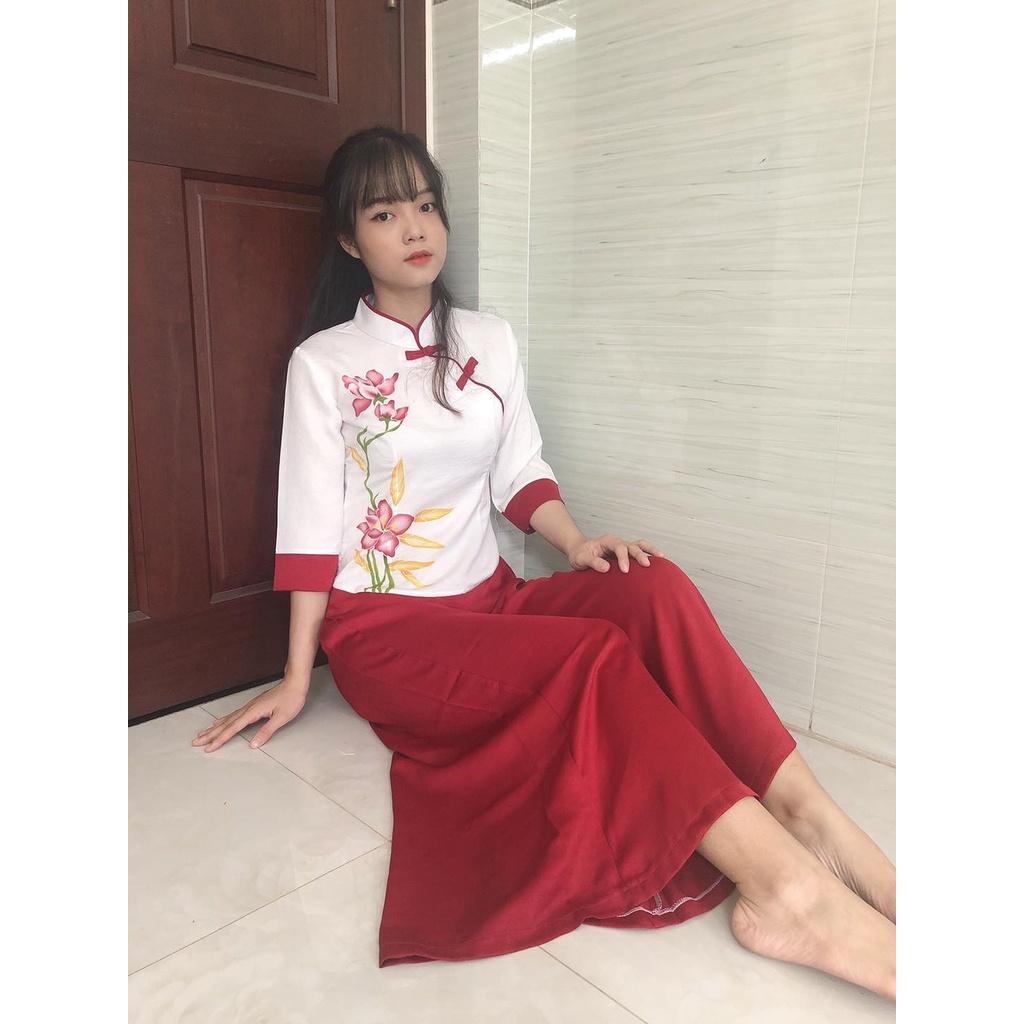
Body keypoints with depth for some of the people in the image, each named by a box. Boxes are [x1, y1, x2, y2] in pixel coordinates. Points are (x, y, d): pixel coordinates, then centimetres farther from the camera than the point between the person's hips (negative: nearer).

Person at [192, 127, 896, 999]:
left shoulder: (490, 340, 10)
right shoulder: (322, 363, -1)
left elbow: (521, 475, 9)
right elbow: (310, 523, -3)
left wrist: (577, 544, -11)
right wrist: (298, 677, -4)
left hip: (487, 597, 4)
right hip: (383, 629, -4)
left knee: (653, 586, -26)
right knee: (595, 658, -31)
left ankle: (811, 816, -30)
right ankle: (788, 887, -36)